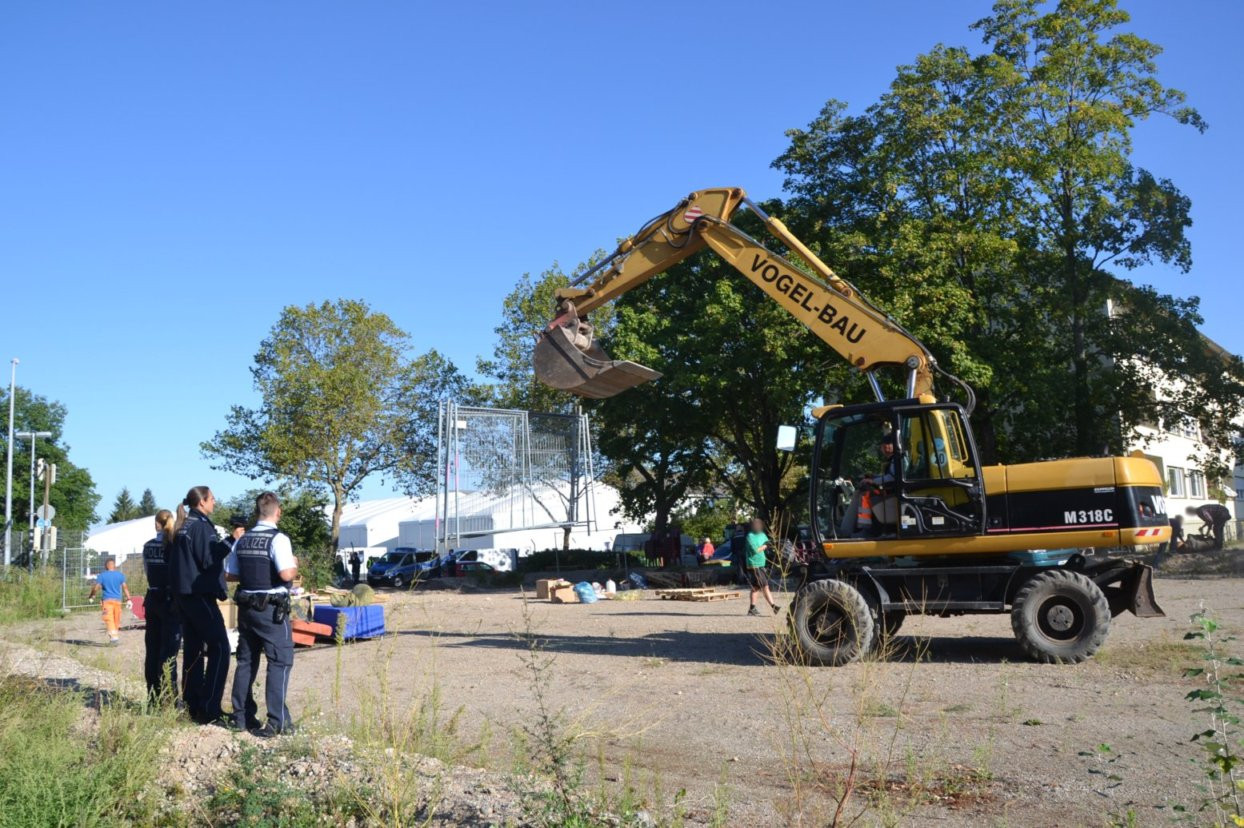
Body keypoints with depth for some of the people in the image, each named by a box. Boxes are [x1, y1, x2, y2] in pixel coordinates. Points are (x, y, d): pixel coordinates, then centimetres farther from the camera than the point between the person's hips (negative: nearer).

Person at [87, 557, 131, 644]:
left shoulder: (102, 575, -2)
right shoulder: (120, 575, 4)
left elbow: (96, 587, -4)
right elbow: (125, 587, 0)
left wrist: (91, 596, 14)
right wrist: (128, 599, 2)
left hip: (106, 600, -3)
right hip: (117, 600, 3)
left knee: (109, 619, -8)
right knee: (116, 620, 13)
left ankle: (113, 636, -23)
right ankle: (116, 637, 21)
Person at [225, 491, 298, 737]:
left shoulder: (243, 541, 8)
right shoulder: (278, 539, -14)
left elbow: (229, 574, 12)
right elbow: (285, 574, -25)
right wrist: (295, 566, -4)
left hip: (246, 606, 7)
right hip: (272, 609, -7)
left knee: (246, 661, 15)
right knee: (280, 662, -2)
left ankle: (241, 717, 22)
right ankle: (277, 722, -6)